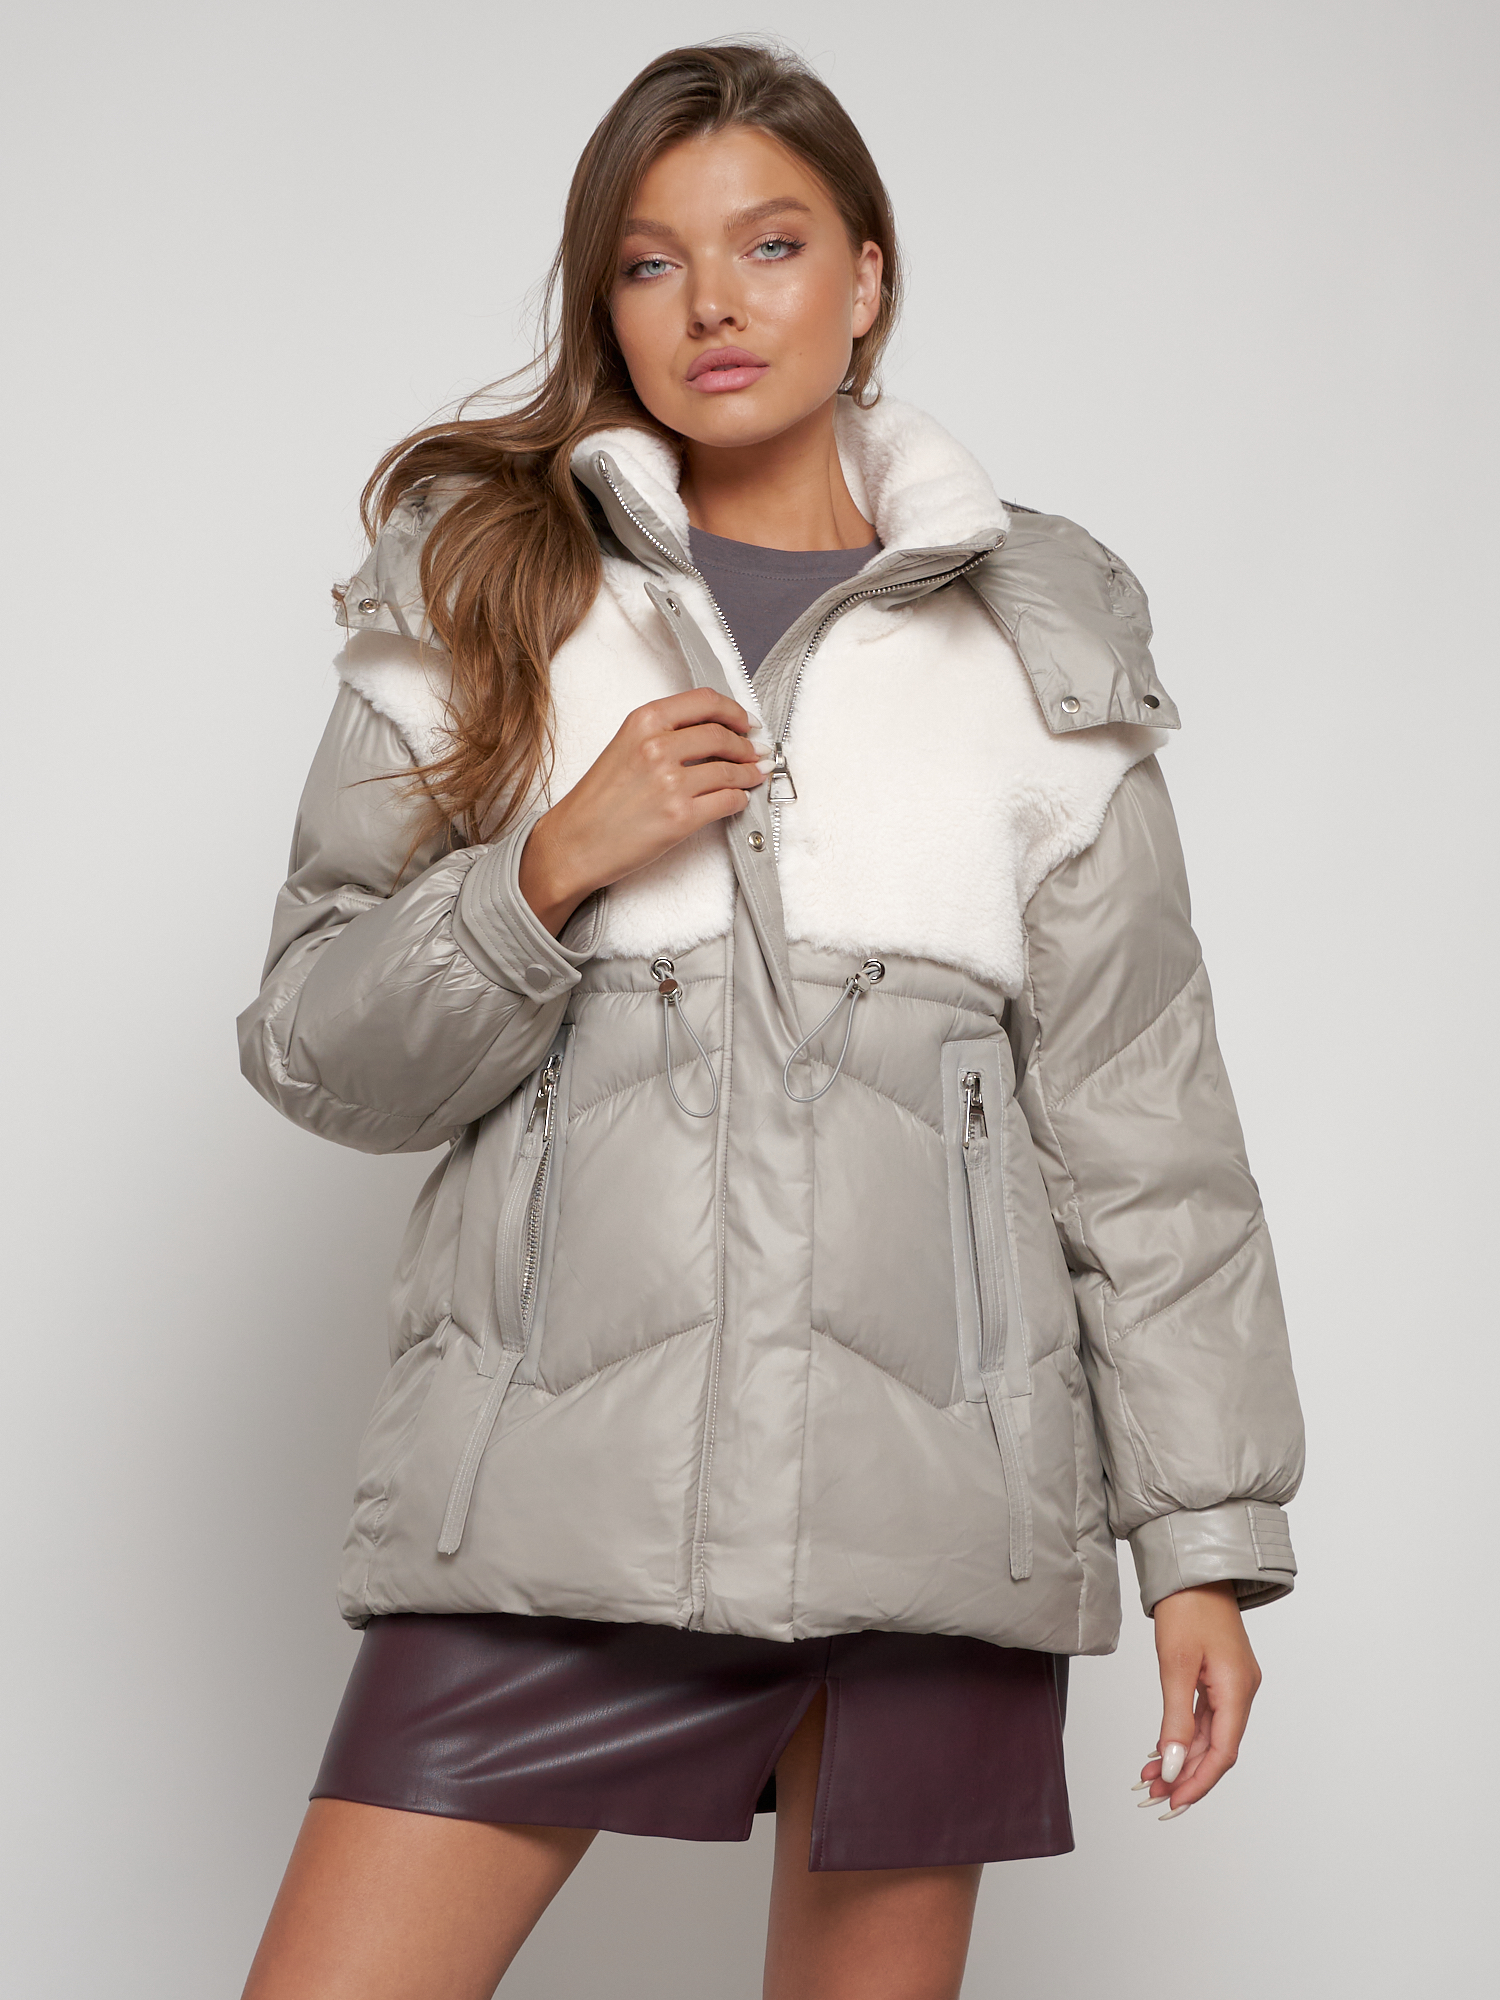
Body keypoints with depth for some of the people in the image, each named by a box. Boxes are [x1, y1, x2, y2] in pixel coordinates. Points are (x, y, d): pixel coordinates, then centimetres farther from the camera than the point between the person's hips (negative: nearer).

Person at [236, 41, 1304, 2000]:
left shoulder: (1045, 635, 9)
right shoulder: (480, 586, 9)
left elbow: (1141, 1114, 9)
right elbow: (319, 1051, 7)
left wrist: (1208, 1538, 5)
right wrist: (551, 871, -11)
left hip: (933, 1481, 1)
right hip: (565, 1471, 0)